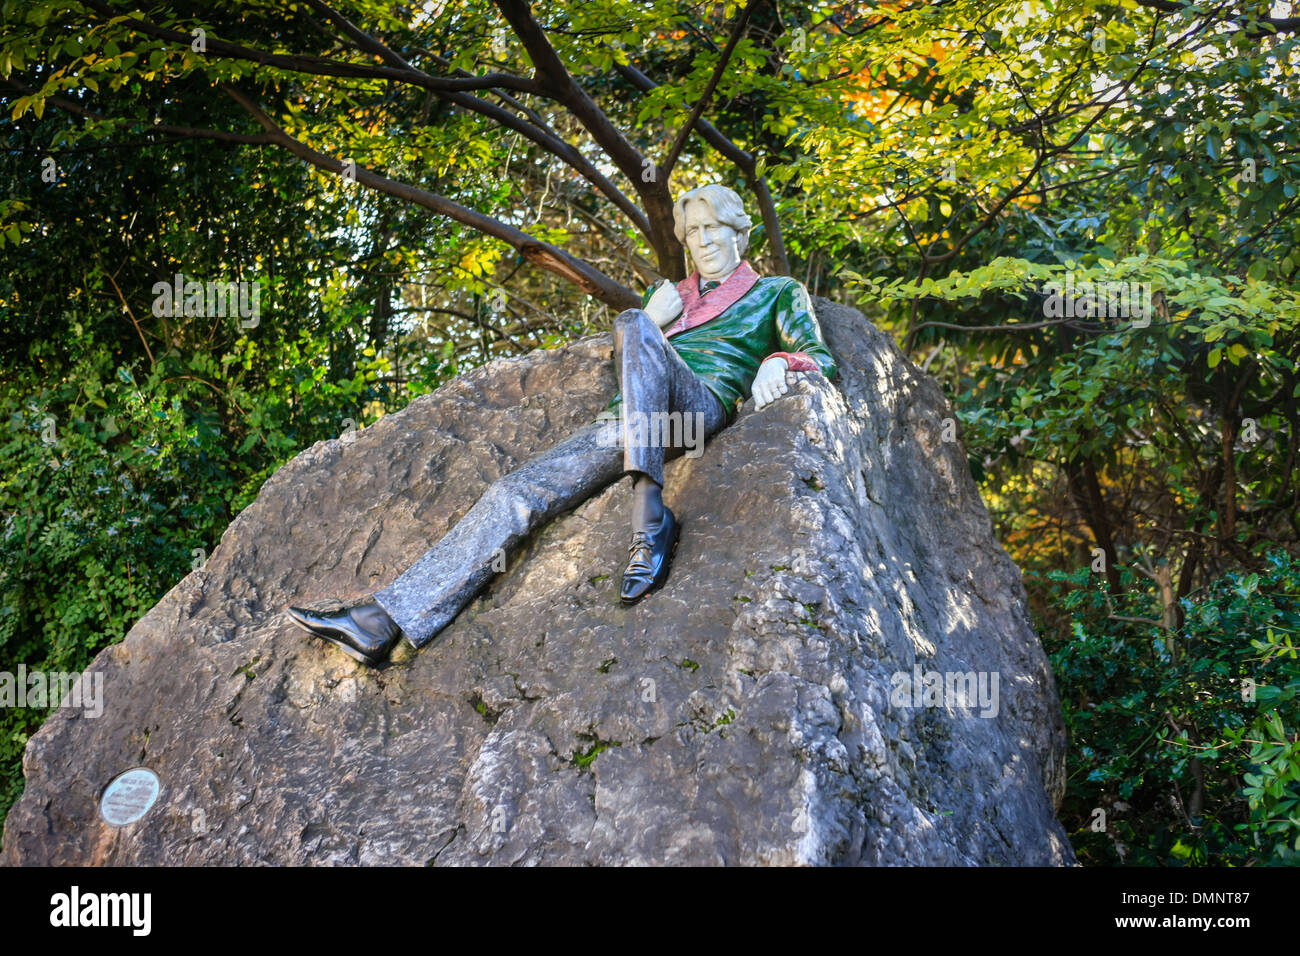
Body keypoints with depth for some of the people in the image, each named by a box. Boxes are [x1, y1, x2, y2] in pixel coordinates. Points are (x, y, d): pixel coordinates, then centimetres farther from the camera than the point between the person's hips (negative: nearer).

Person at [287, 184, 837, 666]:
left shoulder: (777, 293, 22)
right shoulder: (666, 293, 33)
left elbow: (823, 360, 12)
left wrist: (778, 362, -10)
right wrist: (655, 318, 9)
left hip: (702, 405, -4)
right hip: (629, 420, 5)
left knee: (632, 326, -34)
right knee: (516, 494, -16)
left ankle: (650, 511, -47)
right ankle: (382, 623, -24)